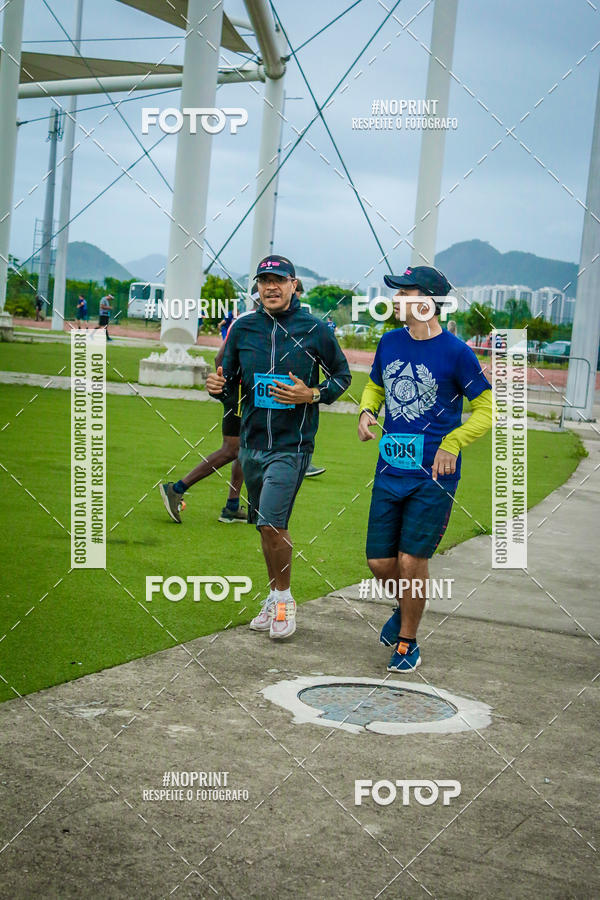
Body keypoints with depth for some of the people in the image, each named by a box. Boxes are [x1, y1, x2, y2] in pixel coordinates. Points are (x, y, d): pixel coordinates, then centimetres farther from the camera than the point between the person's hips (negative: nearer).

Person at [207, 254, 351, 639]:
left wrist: (313, 395, -12)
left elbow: (342, 375, 6)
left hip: (292, 445, -5)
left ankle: (284, 599, 5)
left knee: (273, 523, -15)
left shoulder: (315, 330, -6)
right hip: (252, 443, 5)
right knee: (267, 526, 14)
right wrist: (219, 386, -13)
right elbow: (231, 387, 10)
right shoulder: (243, 329, 4)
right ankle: (275, 598, 29)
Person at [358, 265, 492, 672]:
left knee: (411, 560, -6)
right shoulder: (389, 342, 7)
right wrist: (367, 412, 1)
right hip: (390, 471, 5)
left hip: (433, 475, -5)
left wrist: (451, 444, -17)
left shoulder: (455, 352, -10)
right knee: (379, 560, 6)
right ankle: (405, 608, 38)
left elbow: (487, 408, -4)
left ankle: (408, 642, 15)